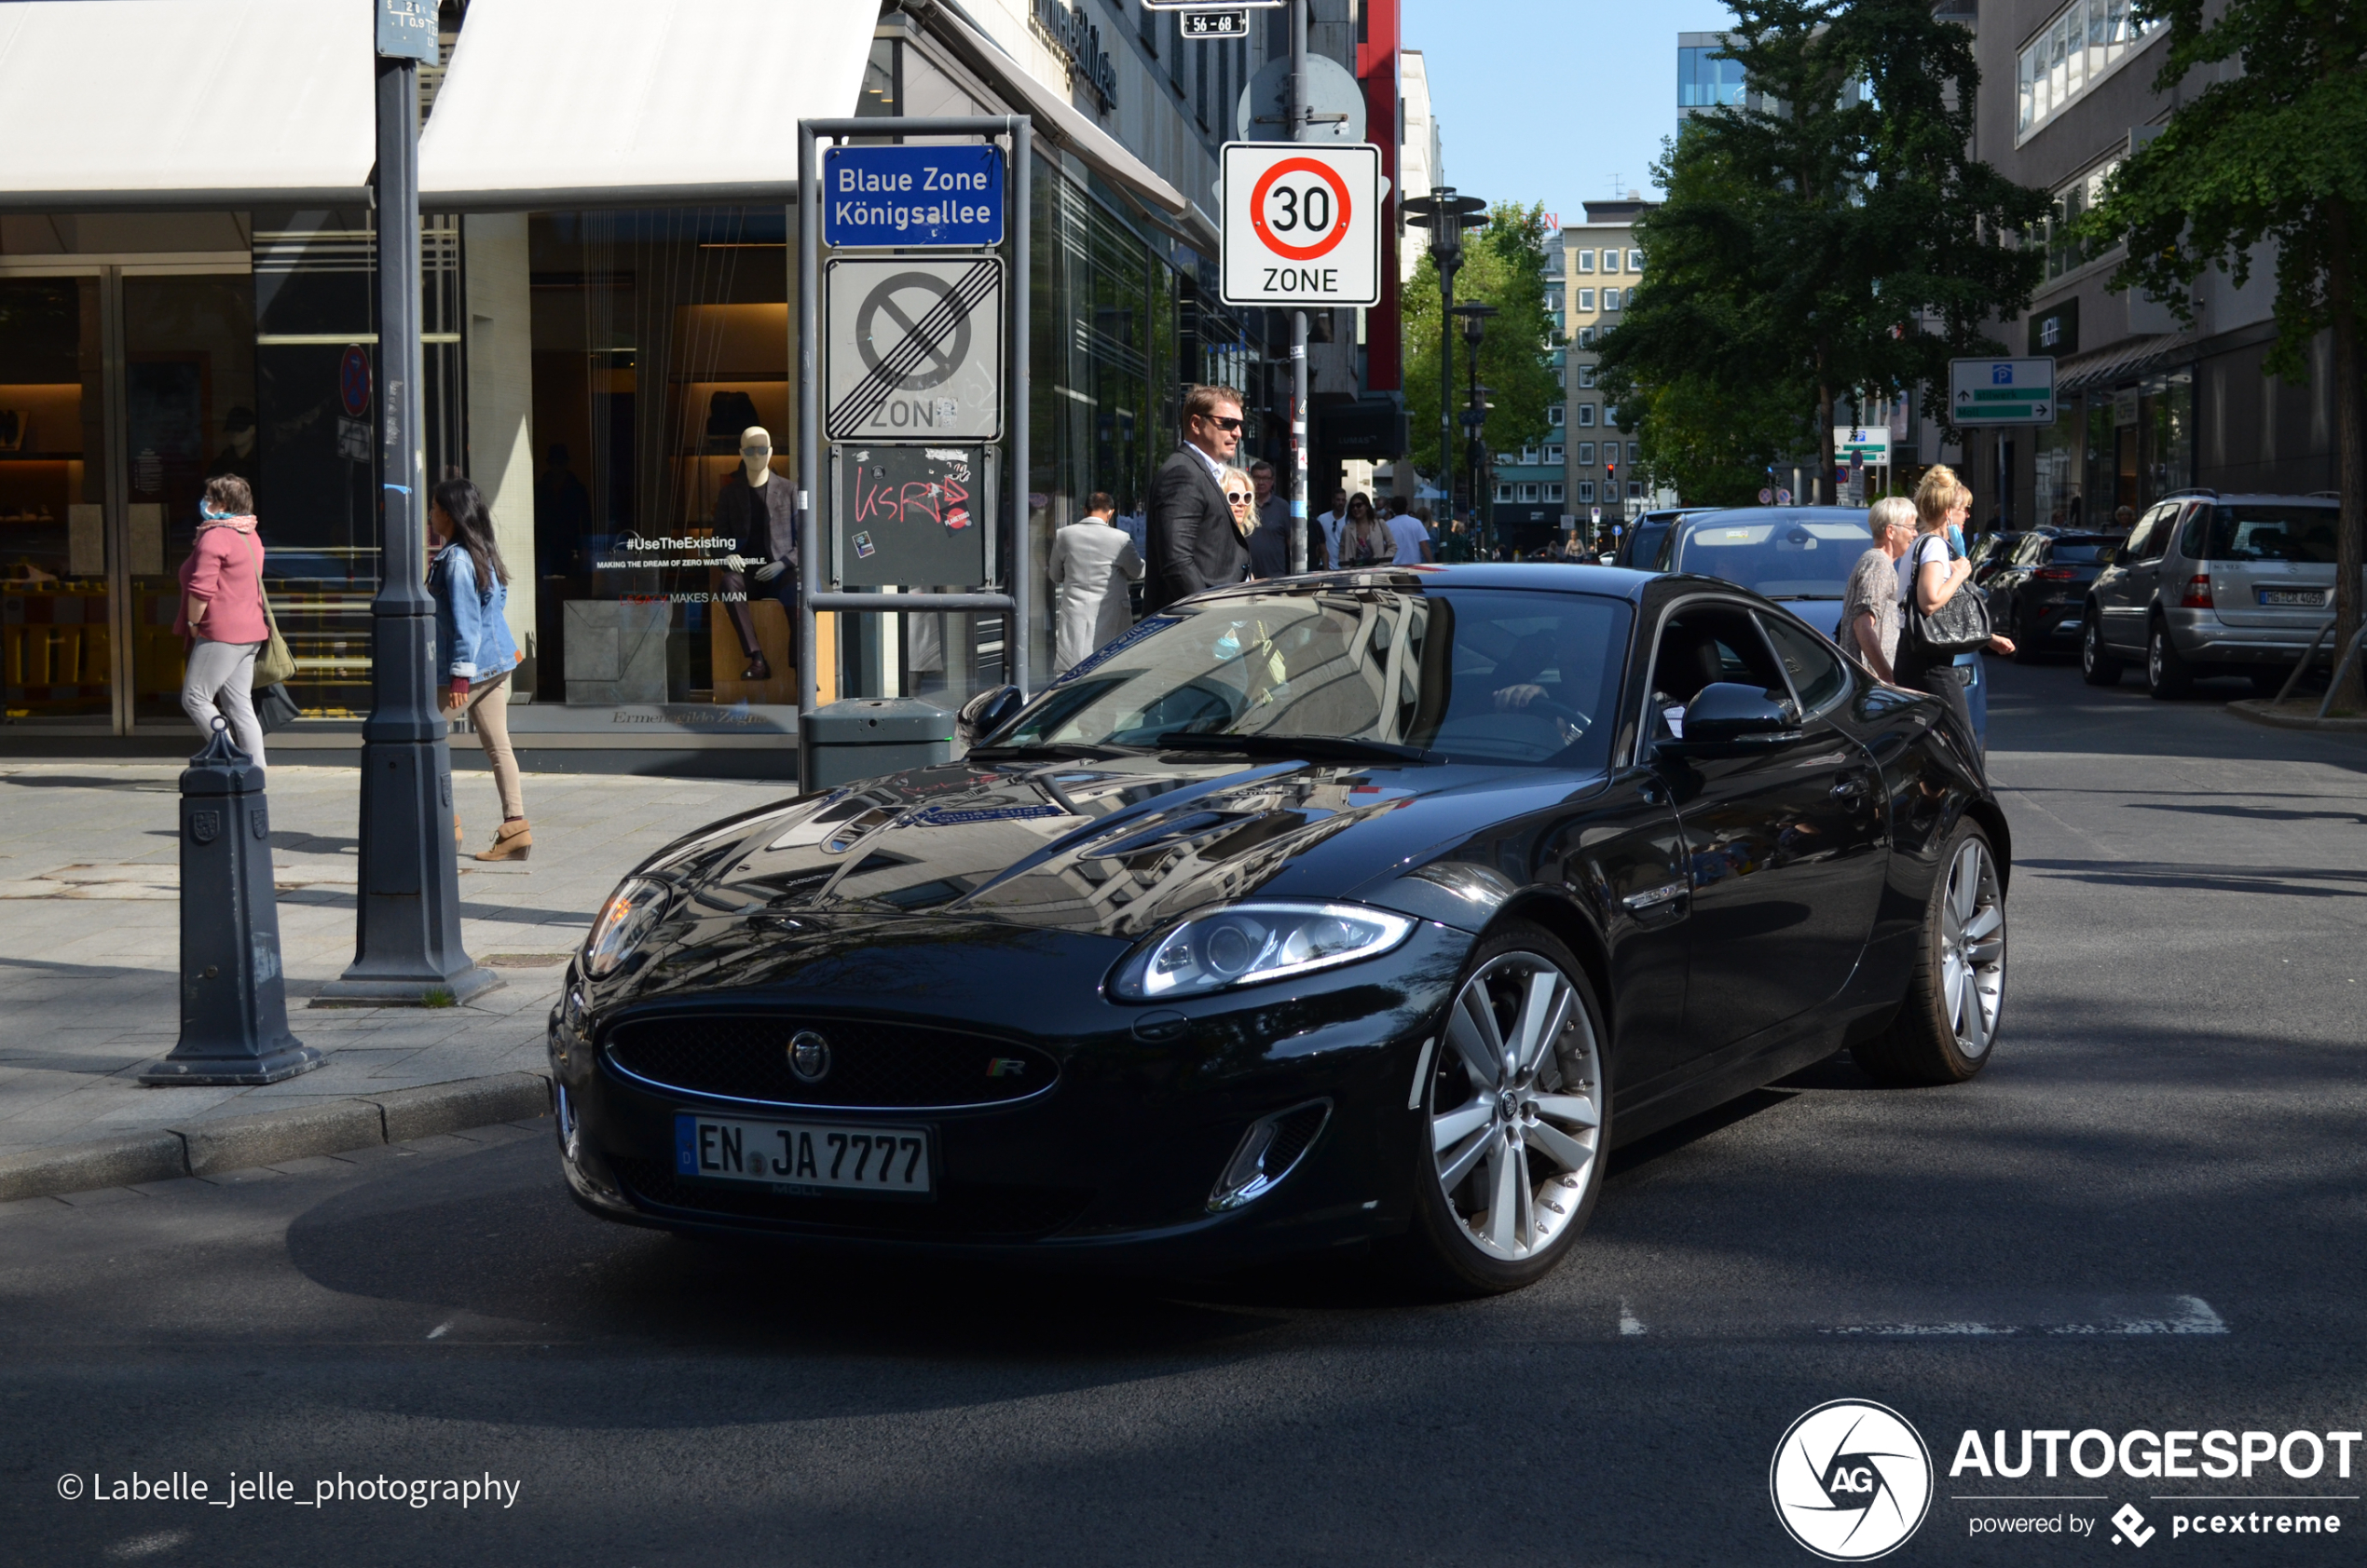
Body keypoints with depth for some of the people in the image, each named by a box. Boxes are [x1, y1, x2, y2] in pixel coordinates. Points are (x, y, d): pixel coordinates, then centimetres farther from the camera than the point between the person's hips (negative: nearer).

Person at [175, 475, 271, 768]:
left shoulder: (214, 537, -14)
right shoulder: (251, 537, 16)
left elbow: (201, 587, -20)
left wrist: (193, 623, -8)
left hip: (221, 633, -9)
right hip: (250, 632, 9)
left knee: (194, 698, -3)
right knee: (239, 705, 9)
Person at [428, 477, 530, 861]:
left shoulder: (456, 560, -17)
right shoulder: (485, 552, 10)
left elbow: (465, 620, -20)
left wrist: (460, 675, -19)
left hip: (469, 666, -9)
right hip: (497, 663, 9)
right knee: (497, 746, 6)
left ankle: (444, 821, 7)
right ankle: (515, 824, 1)